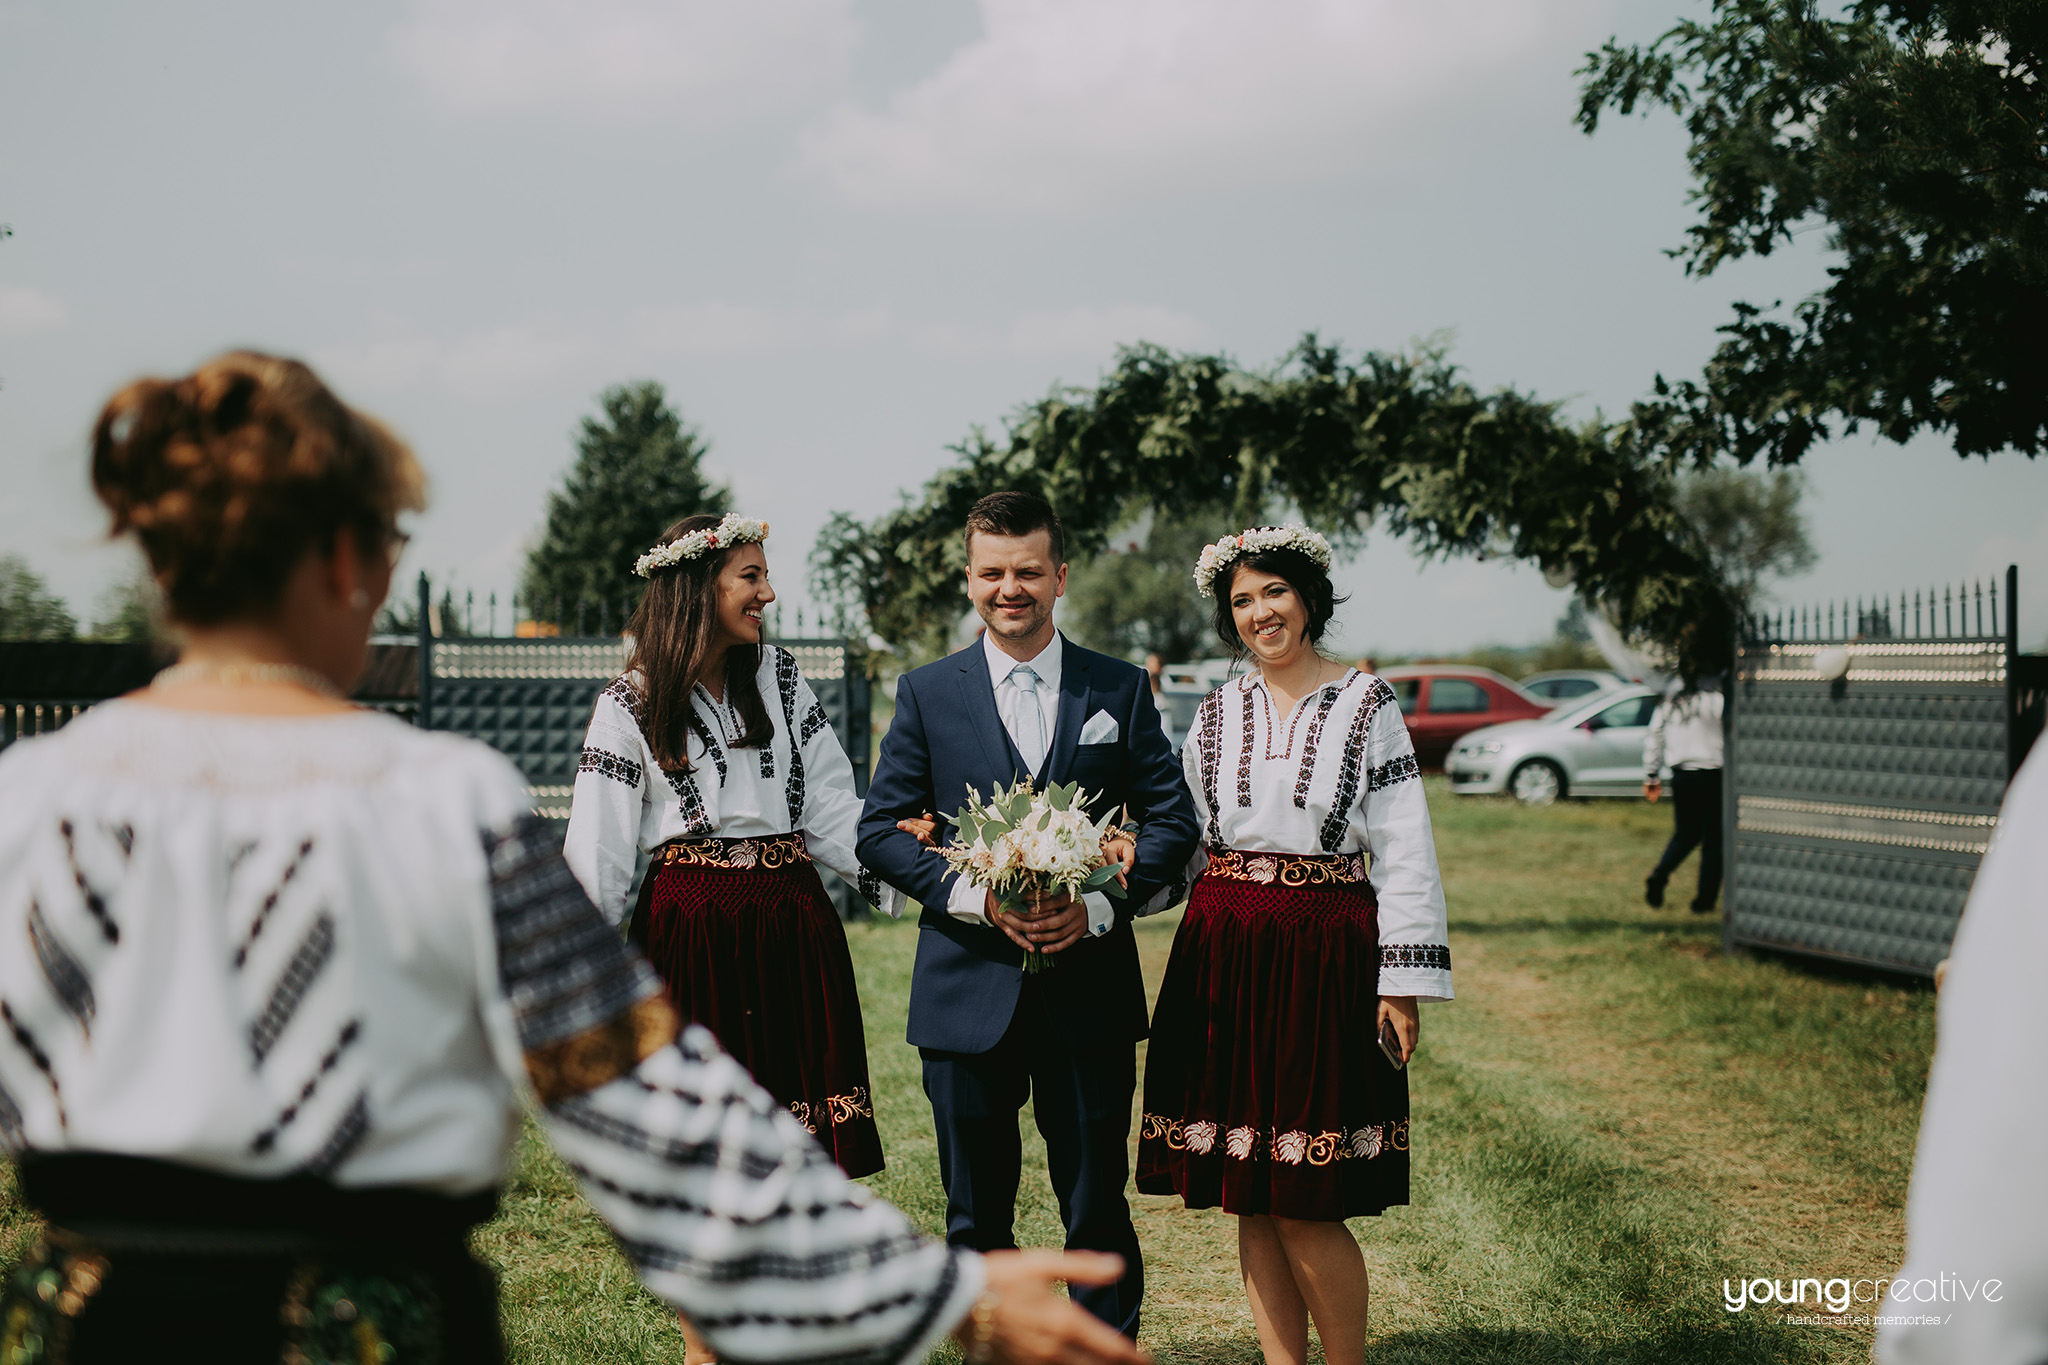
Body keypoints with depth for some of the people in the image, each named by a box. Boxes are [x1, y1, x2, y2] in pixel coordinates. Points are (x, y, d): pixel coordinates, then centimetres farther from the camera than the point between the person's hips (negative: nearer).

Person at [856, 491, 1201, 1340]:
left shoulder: (1121, 690, 6)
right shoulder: (927, 694, 5)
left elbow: (1173, 820, 4)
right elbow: (881, 830, 1)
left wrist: (1099, 905, -12)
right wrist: (974, 898, -15)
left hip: (1089, 989, 0)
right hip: (969, 989, 0)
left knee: (1097, 1204, 4)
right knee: (976, 1213, 9)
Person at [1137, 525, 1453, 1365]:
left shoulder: (1367, 706, 1)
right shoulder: (1217, 714, 11)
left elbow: (1404, 852, -3)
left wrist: (1404, 979, -9)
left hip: (1325, 965, -4)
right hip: (1225, 960, 4)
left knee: (1305, 1205, -6)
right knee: (1249, 1199, 6)